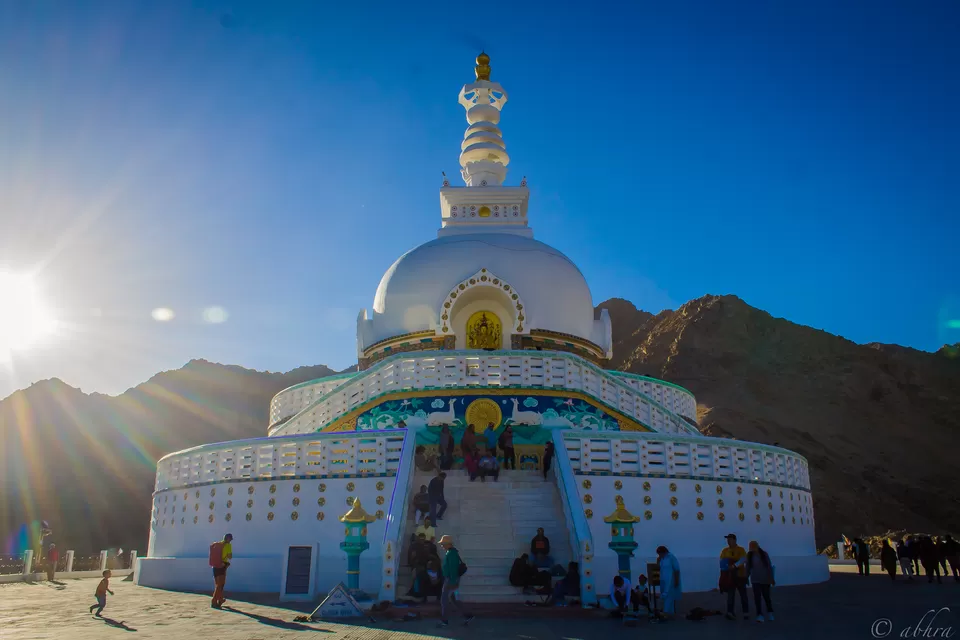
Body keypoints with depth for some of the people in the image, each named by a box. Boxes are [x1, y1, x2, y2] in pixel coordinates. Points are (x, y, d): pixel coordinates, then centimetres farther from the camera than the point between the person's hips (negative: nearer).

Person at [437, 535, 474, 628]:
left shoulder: (452, 553, -19)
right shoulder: (451, 552, 13)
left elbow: (453, 569, -23)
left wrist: (453, 583, -24)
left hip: (451, 580, -10)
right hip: (449, 579, 10)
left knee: (444, 600, 0)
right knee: (452, 600, 14)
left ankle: (444, 621, 9)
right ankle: (467, 616, 17)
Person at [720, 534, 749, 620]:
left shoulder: (741, 550, -5)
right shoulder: (725, 550, 6)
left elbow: (742, 560, -21)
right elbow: (722, 561, 4)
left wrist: (734, 566, -34)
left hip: (740, 575, -2)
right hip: (730, 576, 2)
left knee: (743, 595, 7)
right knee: (730, 595, 1)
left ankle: (746, 613, 15)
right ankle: (730, 613, -1)